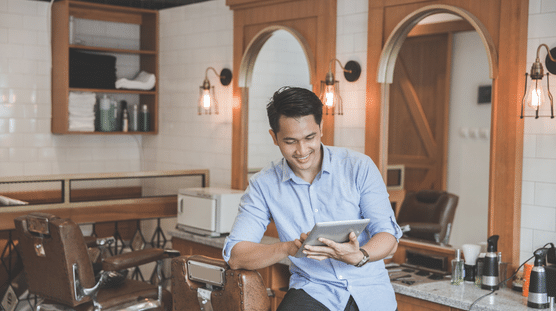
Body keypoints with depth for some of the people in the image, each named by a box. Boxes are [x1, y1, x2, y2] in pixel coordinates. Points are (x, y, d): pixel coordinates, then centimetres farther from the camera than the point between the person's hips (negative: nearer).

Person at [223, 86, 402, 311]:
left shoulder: (360, 167, -1)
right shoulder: (263, 185, 0)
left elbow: (389, 236, -4)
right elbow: (235, 255, -6)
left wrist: (359, 256, -27)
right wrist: (288, 248, -24)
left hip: (369, 289, 1)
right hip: (313, 291, -1)